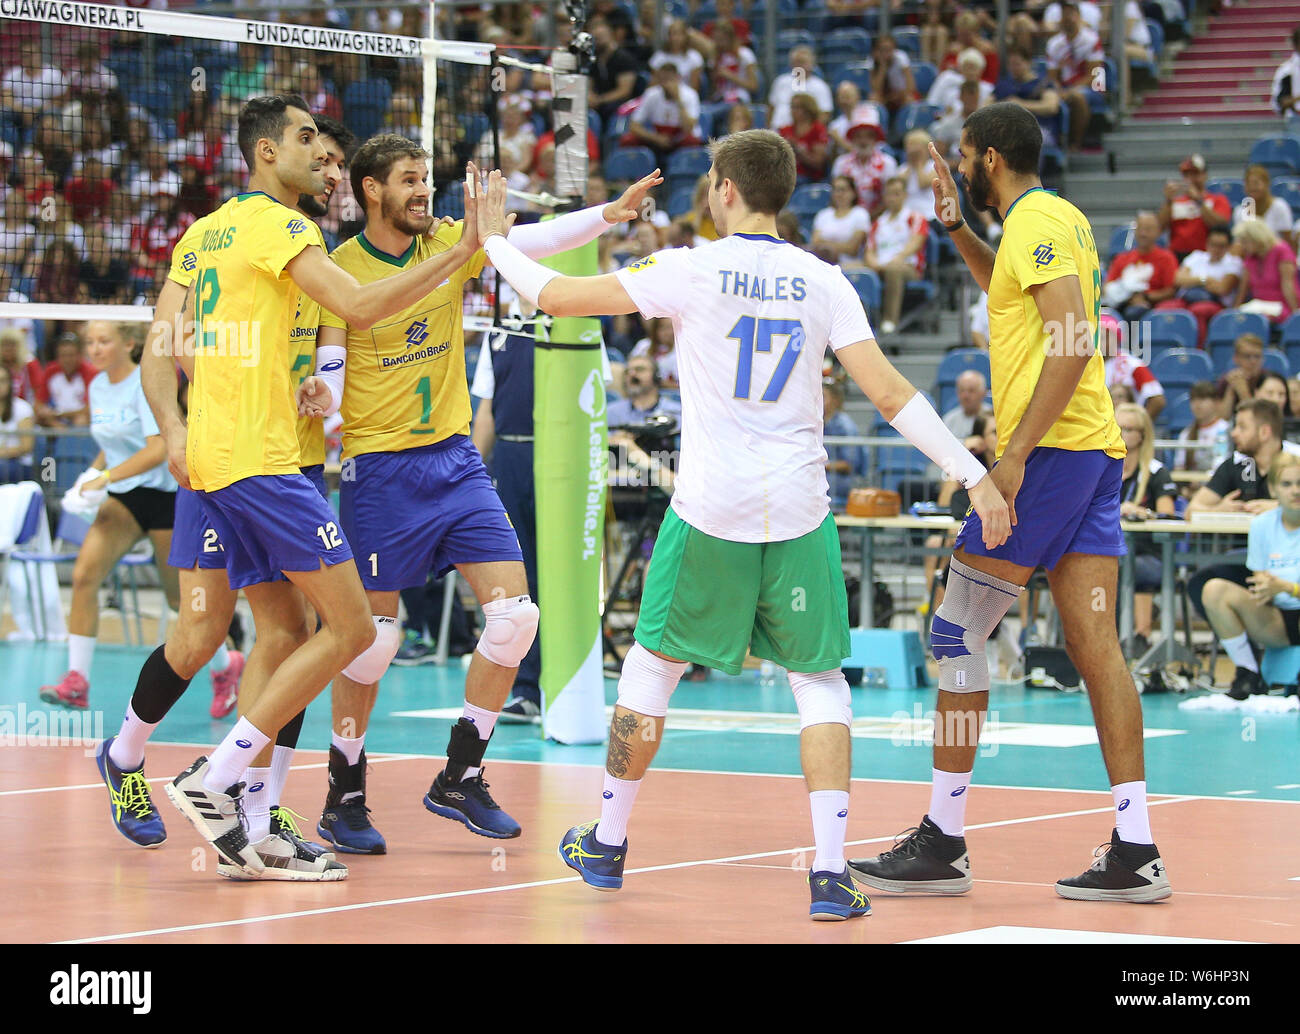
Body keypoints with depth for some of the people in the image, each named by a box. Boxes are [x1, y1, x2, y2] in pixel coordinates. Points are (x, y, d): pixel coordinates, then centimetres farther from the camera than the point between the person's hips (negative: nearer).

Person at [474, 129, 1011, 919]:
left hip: (709, 511, -1)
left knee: (654, 663, 16)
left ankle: (607, 843, 29)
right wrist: (976, 476, -3)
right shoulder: (822, 282, 1)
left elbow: (557, 296, 0)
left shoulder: (690, 270, -5)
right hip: (798, 513, 1)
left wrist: (494, 240, 17)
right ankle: (831, 873, -4)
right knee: (819, 679, 9)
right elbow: (889, 391, -5)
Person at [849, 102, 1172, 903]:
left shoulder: (1037, 220, -9)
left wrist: (1015, 452, -22)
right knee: (1095, 644, 4)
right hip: (1096, 452, 9)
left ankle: (944, 844, -2)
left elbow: (1074, 342, -21)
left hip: (1051, 452, -9)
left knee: (957, 633, -4)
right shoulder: (1058, 220, 20)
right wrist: (957, 229, 32)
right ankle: (1136, 852, -1)